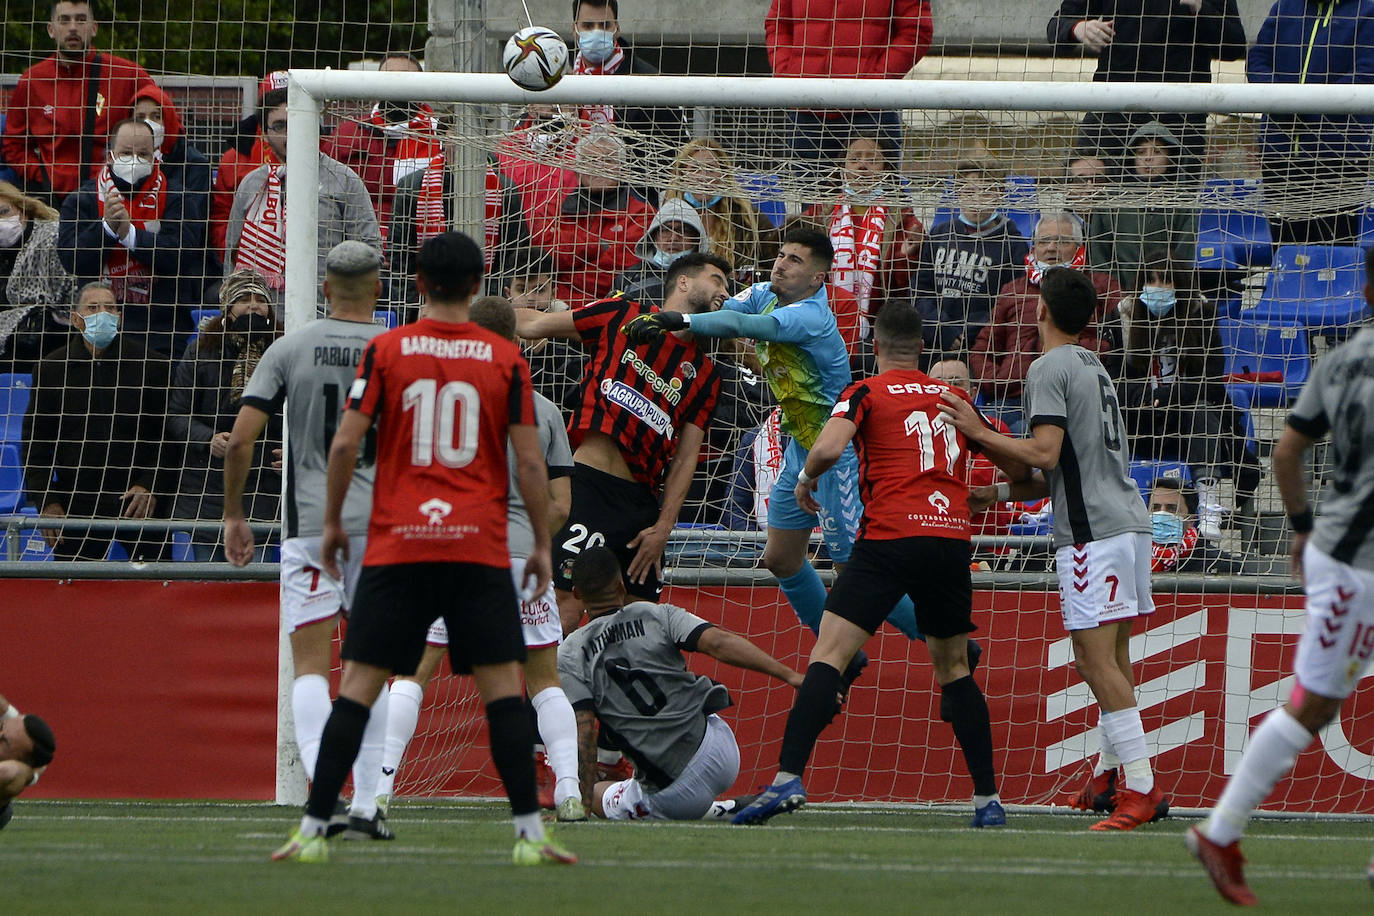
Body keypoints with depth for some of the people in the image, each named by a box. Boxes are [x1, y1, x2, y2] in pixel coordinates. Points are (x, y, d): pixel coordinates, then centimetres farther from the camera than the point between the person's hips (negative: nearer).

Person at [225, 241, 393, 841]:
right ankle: (366, 808, 9)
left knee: (310, 665, -1)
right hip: (380, 523, 1)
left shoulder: (289, 348, 1)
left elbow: (241, 438, -3)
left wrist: (234, 515, 7)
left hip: (309, 523, -1)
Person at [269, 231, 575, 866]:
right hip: (480, 548, 0)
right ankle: (530, 834, -3)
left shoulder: (385, 350, 2)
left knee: (358, 687, 2)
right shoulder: (504, 358, 3)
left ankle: (312, 831, -3)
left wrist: (332, 522, 10)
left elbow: (345, 443, -2)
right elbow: (529, 462, 2)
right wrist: (542, 545, 10)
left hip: (396, 546, 0)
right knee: (502, 688, 3)